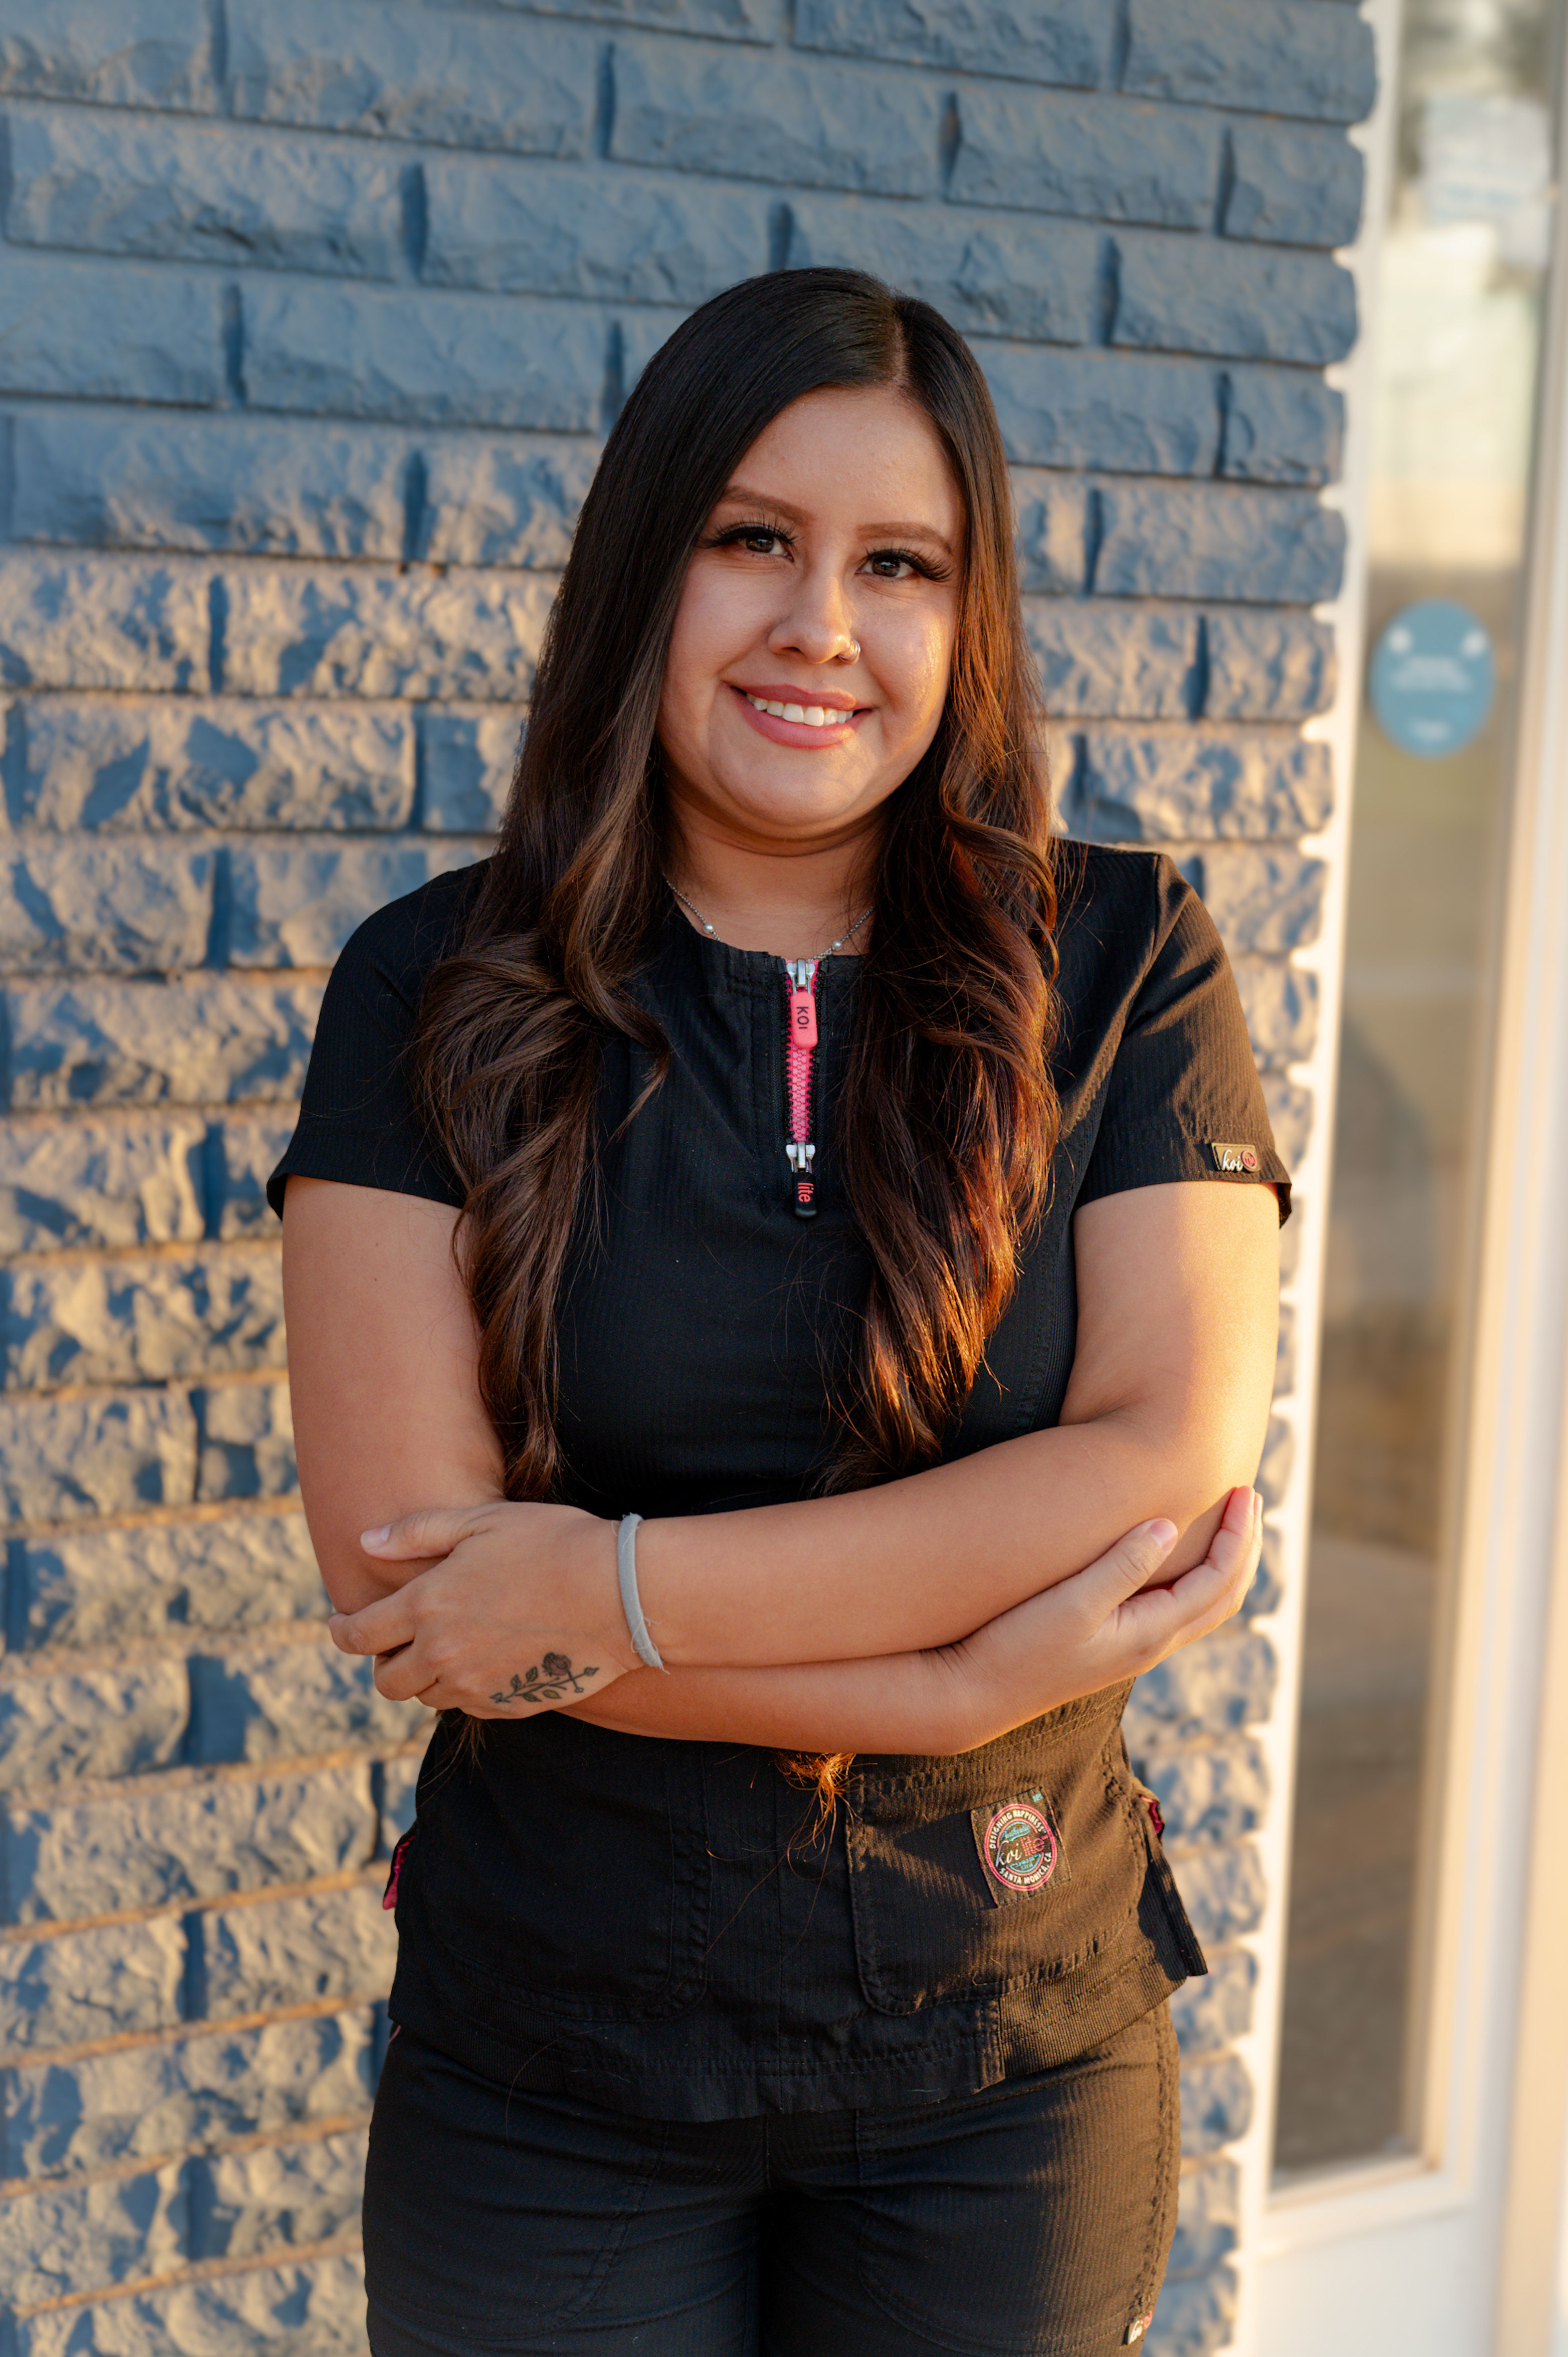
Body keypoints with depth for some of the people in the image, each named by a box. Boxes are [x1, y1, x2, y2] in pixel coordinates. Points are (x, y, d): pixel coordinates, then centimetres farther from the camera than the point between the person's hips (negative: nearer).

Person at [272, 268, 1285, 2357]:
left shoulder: (1121, 967, -4)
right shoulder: (440, 997, -6)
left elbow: (1174, 1464, -14)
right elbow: (399, 1576, -13)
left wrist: (617, 1585, -20)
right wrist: (960, 1672, -18)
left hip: (1014, 2065, 1)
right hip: (551, 2083, 0)